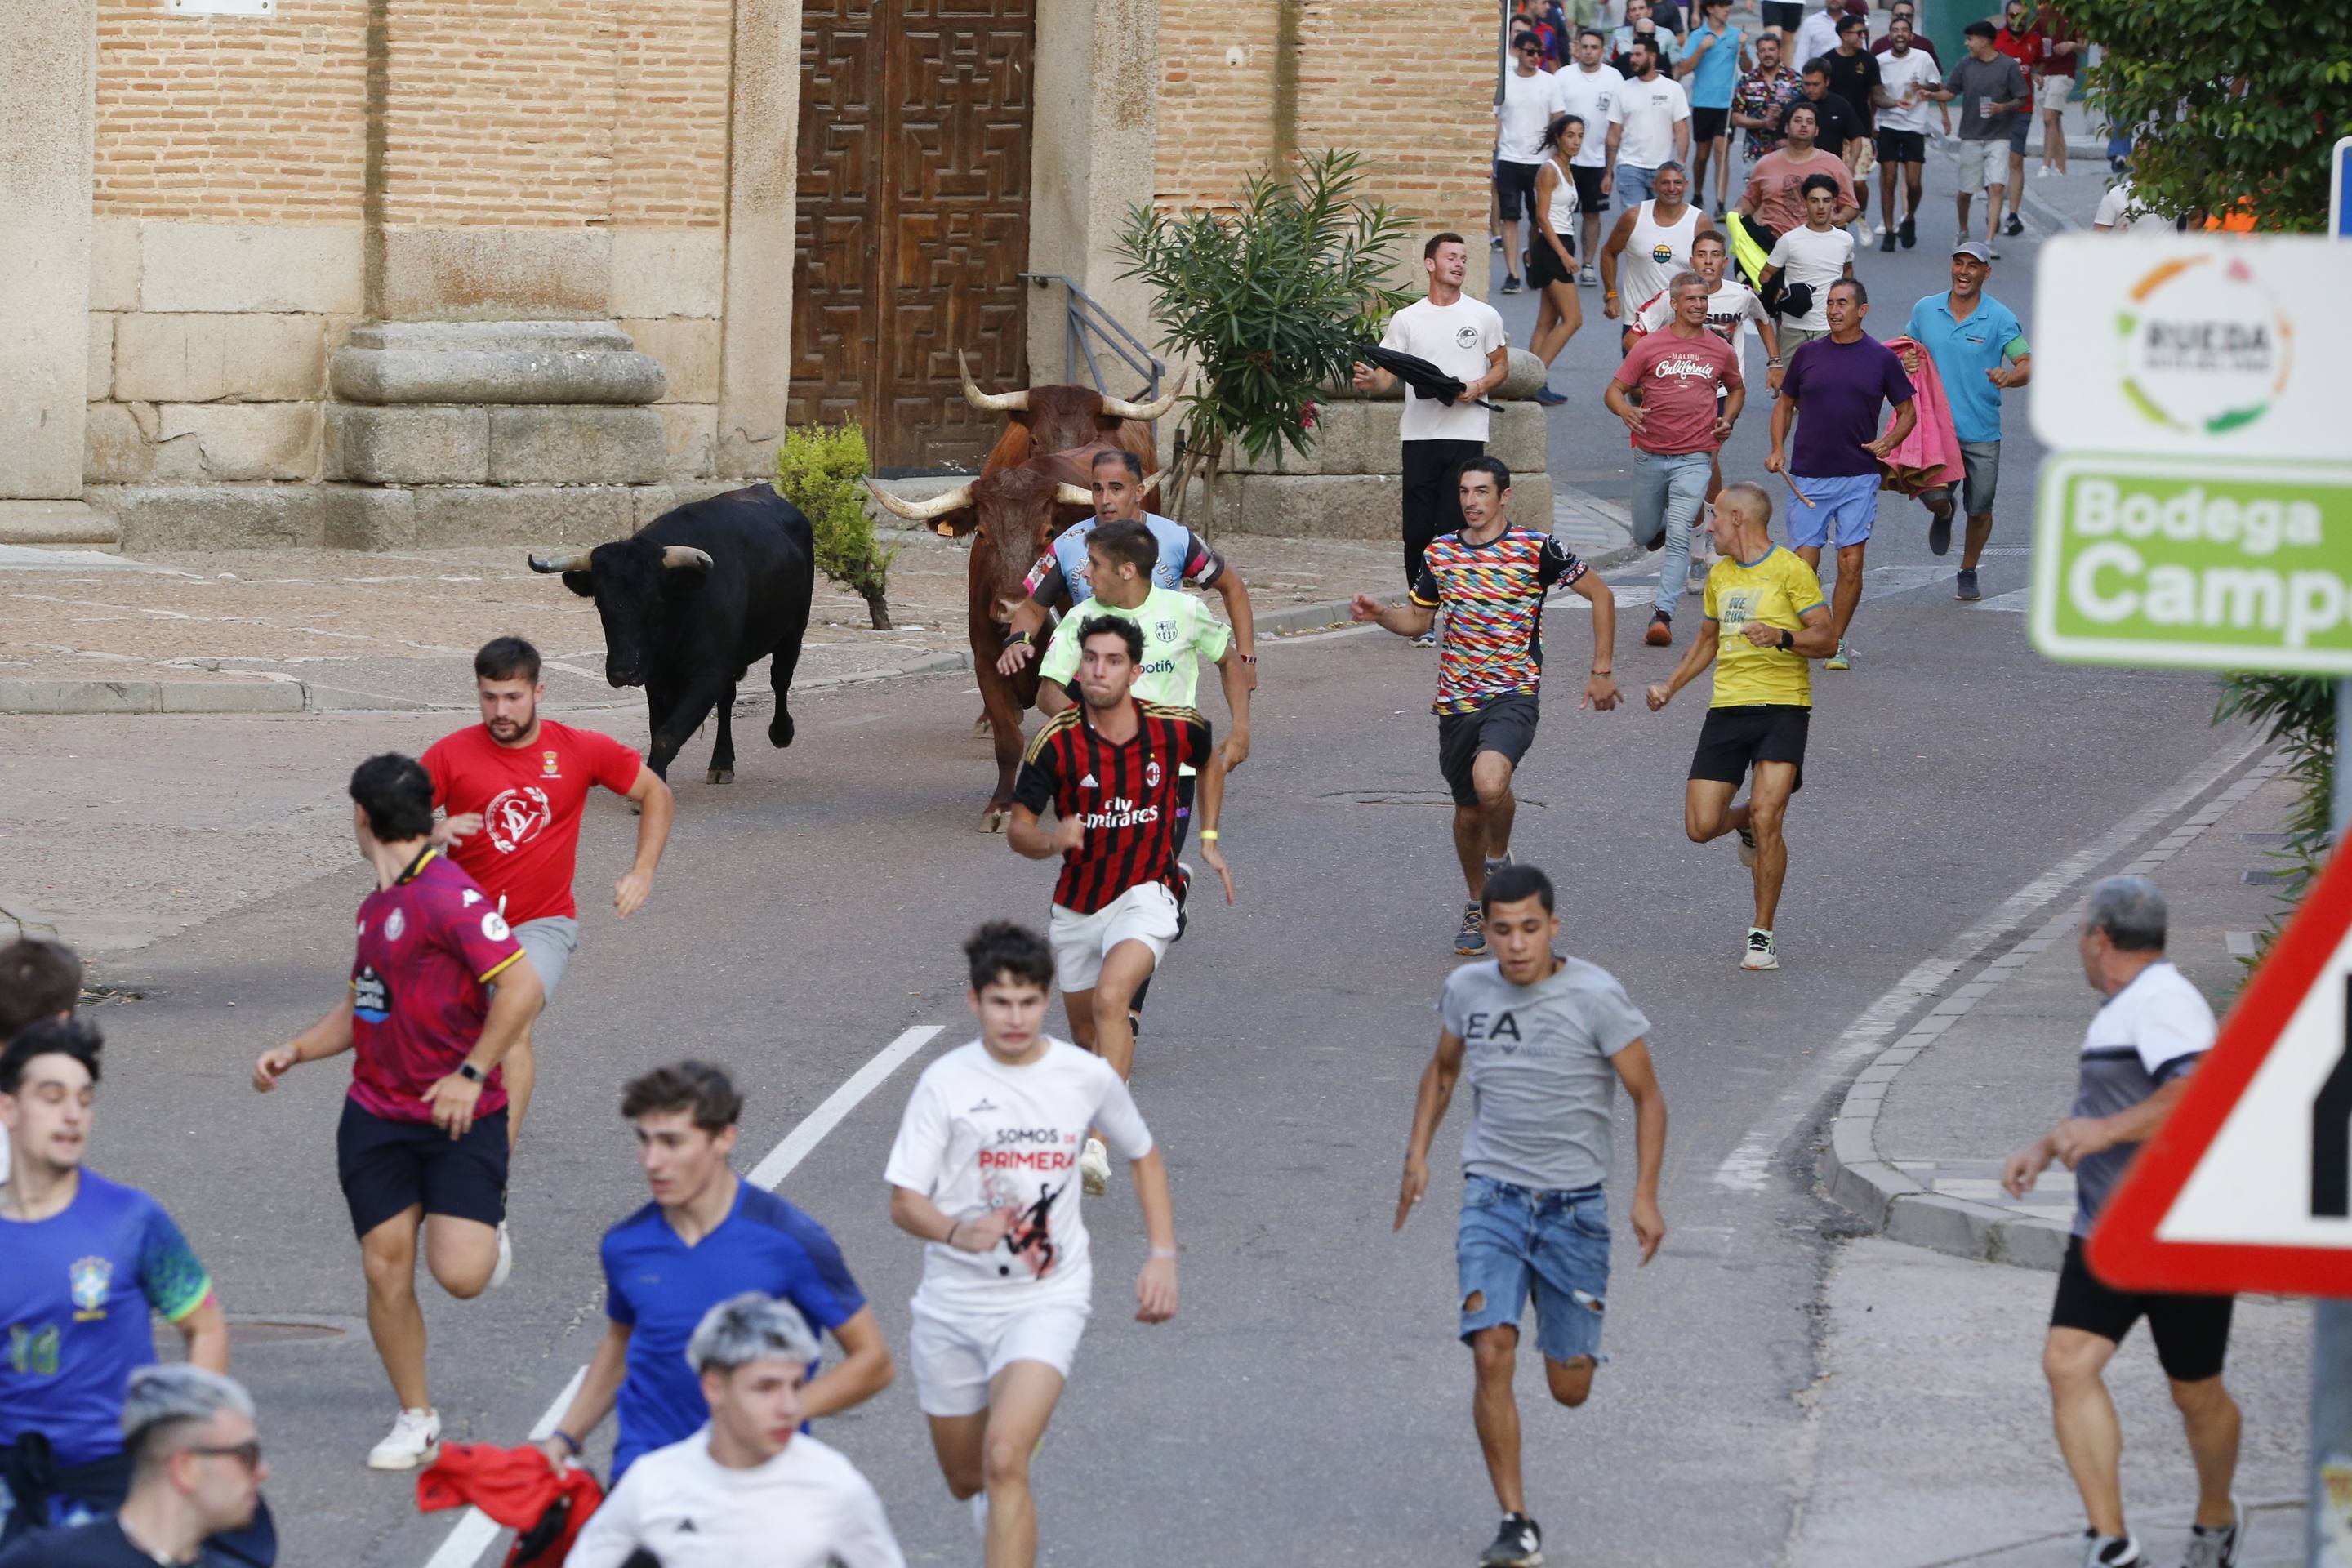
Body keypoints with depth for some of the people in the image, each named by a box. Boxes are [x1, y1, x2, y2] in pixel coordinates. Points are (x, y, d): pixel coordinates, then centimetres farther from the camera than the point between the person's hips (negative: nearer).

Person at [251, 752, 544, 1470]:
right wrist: (294, 1051, 7)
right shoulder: (376, 906, 12)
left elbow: (522, 987, -23)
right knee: (386, 1269, 0)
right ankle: (416, 1420, 14)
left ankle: (487, 1233, 22)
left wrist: (471, 1074, -24)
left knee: (460, 1274, -16)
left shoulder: (449, 895, -17)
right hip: (378, 1116, 7)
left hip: (460, 1116, -7)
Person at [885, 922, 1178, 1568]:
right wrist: (957, 1232, -32)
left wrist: (1162, 1255, 5)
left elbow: (1144, 1157, 15)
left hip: (1047, 1301, -2)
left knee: (1003, 1461, -23)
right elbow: (904, 1201, -10)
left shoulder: (1088, 1077, -4)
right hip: (954, 1302, 2)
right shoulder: (946, 1083, -8)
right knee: (966, 1482, 16)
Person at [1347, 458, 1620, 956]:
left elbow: (1599, 595, 2)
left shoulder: (1536, 549, -7)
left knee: (1490, 782, -30)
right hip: (1456, 703, 5)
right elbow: (1417, 619, 20)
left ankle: (1499, 858, 0)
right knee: (1468, 810, 12)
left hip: (1513, 695, -5)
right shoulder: (1441, 552, 8)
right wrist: (1379, 613, -1)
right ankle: (1478, 906, 35)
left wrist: (1602, 671, -1)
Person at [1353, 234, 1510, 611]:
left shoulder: (1484, 316, 7)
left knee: (1454, 529, -8)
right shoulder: (1406, 320, 8)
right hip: (1419, 436, 1)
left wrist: (1478, 388, -8)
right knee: (1418, 529, 0)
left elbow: (1501, 365, 13)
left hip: (1466, 436, -1)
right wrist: (1370, 381, -20)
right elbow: (1388, 374, 4)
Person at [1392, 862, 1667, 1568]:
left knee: (1569, 1390, 5)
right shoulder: (1467, 989, 0)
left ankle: (1575, 1341, 44)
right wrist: (1417, 1156, 12)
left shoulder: (1595, 996, -12)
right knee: (1492, 1356, -17)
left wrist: (1645, 1197, -15)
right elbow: (1442, 1070, 20)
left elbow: (1647, 1095, -6)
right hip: (1493, 1197, 2)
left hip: (1574, 1205, -2)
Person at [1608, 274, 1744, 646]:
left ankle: (1663, 614, -17)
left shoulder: (1720, 351, 6)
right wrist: (1625, 409, -22)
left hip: (1694, 458, -1)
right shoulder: (1649, 346, 0)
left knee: (1678, 539, -15)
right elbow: (1614, 390, 1)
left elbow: (1736, 388, 26)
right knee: (1646, 535, 14)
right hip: (1650, 456, 1)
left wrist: (1728, 419, 6)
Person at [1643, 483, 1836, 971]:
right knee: (1701, 827, -3)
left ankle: (1762, 935, -5)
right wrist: (1670, 686, 19)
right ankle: (1748, 823, 33)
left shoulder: (1790, 570, -4)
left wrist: (1781, 637, -24)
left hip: (1782, 708, -6)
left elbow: (1827, 637, -7)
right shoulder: (1719, 576, 16)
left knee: (1765, 820, -17)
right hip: (1727, 710, 6)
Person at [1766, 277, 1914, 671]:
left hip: (1858, 478, -1)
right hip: (1808, 476, 1)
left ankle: (1837, 642, 8)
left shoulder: (1882, 358, 2)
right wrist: (1777, 450, 2)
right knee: (1804, 564, -4)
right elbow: (1785, 404, 17)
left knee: (1851, 564, -4)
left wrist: (1888, 442, -9)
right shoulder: (1808, 355, 6)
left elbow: (1907, 412, 11)